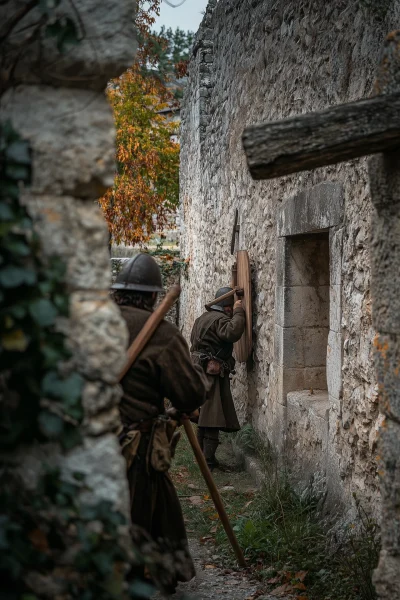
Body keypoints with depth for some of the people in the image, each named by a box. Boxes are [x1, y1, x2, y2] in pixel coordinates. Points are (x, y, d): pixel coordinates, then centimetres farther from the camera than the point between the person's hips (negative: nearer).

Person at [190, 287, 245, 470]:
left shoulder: (203, 317, 17)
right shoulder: (220, 319, -14)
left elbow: (193, 339, 29)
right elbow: (232, 333, -33)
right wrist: (238, 313, -22)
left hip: (199, 371, 10)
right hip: (212, 374, -10)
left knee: (204, 418, 16)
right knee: (212, 419, -7)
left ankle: (202, 457, 23)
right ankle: (208, 461, -7)